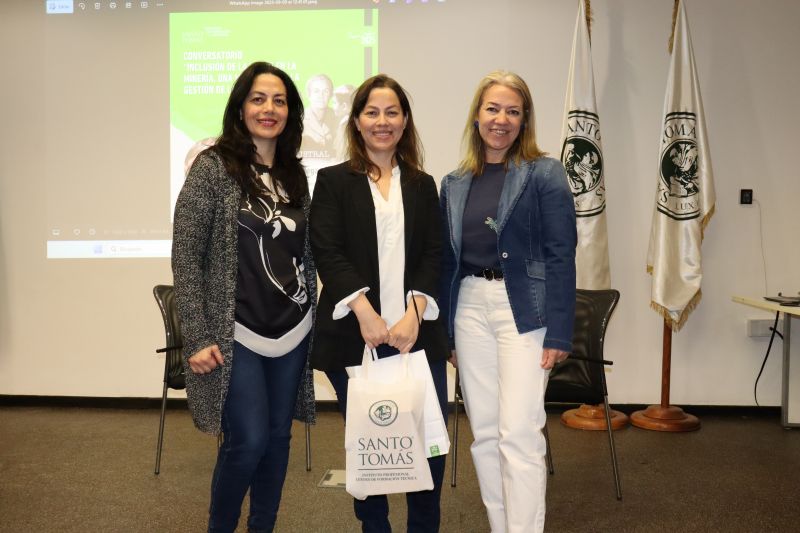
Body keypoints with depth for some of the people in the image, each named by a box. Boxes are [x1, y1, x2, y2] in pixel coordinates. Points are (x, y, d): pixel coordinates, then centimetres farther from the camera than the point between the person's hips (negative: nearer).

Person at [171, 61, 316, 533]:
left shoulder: (295, 174, 8)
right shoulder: (213, 167, -7)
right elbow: (186, 256, -9)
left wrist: (313, 318, 12)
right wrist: (198, 336, -13)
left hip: (292, 332, 5)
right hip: (237, 334, -5)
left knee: (278, 437, 12)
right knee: (249, 441, -5)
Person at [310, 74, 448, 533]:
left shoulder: (422, 185, 13)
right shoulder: (334, 181, 6)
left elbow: (434, 255, 5)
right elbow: (327, 252, -5)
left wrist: (414, 313, -10)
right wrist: (364, 310, -17)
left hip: (417, 333, 2)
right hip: (354, 336, -2)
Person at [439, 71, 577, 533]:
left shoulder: (544, 174, -3)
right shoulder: (455, 183, 11)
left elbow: (561, 256, -7)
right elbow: (447, 260, 12)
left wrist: (558, 334, -13)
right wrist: (444, 334, 10)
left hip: (522, 309, -5)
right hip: (469, 308, 5)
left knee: (519, 433, -7)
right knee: (484, 432, 10)